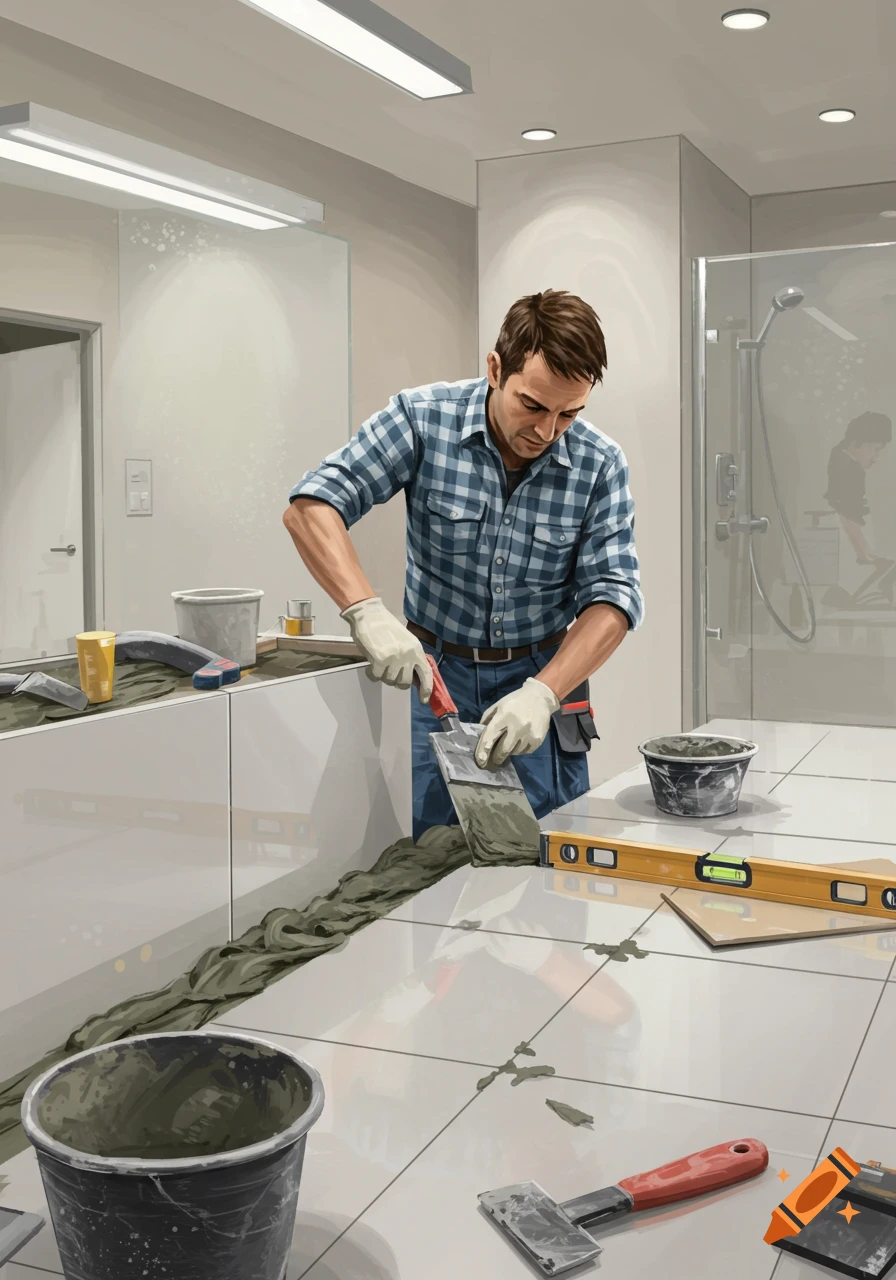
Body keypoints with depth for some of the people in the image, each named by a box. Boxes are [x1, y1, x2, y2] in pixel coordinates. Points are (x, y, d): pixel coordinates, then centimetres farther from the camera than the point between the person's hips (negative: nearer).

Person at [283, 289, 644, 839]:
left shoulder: (601, 464, -10)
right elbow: (311, 507, -19)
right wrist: (367, 611, -35)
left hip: (541, 676, 1)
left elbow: (613, 594, -13)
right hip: (433, 672, -1)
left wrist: (543, 693, -29)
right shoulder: (423, 418, -13)